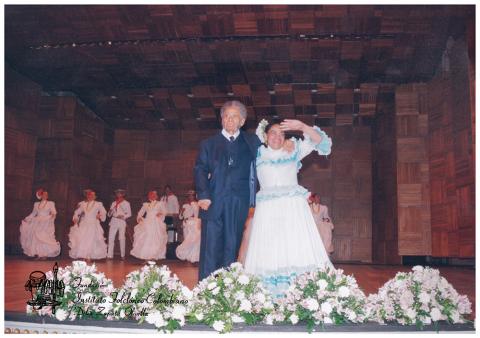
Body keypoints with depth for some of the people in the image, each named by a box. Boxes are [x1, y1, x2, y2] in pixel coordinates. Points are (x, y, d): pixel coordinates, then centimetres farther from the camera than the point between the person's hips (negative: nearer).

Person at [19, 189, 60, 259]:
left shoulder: (51, 203, 6)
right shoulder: (36, 204, 13)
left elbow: (54, 212, -3)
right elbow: (33, 214, 20)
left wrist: (53, 215, -24)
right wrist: (26, 219, 14)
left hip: (46, 223, -3)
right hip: (37, 223, 3)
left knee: (45, 238, -13)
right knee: (35, 237, -8)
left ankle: (44, 254, -8)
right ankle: (37, 254, -6)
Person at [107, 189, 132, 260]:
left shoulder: (126, 203, 7)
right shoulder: (113, 203, 15)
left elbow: (129, 214, 2)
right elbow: (109, 215, 14)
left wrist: (123, 216, -14)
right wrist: (110, 212, -8)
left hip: (122, 222, -3)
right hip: (113, 221, 3)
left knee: (122, 238, -2)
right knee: (111, 238, -4)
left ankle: (122, 255, 8)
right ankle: (109, 255, -1)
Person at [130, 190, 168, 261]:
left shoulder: (160, 203, 10)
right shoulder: (146, 205, 18)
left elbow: (164, 211, 1)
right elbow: (140, 213, 21)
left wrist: (161, 213, -20)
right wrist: (139, 218, 1)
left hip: (156, 224, -3)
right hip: (147, 224, 3)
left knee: (155, 241, -10)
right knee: (146, 240, -4)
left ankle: (154, 256, -10)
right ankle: (146, 257, -1)